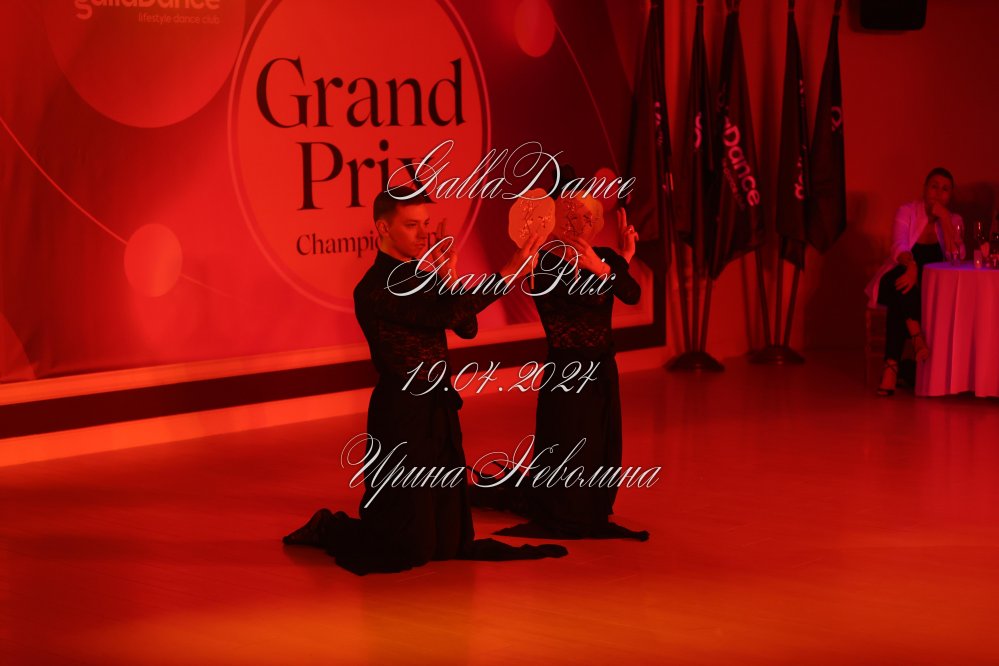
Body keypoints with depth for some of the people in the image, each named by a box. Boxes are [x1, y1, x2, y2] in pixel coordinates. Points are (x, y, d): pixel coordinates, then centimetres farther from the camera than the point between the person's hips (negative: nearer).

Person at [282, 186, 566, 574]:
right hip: (403, 414, -8)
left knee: (450, 542, 13)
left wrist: (448, 281, -11)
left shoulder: (423, 273, 10)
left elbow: (467, 328, 4)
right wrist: (508, 274, -30)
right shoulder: (375, 288, -17)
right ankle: (327, 530, 21)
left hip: (438, 410, 8)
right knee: (407, 549, -1)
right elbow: (445, 314, -29)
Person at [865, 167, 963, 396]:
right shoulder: (907, 211, 0)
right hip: (898, 282, -1)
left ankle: (892, 365, -36)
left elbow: (956, 257, -12)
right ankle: (918, 338, -46)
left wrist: (943, 218, -16)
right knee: (902, 283, -39)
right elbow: (899, 247, -17)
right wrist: (911, 266, -40)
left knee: (899, 306, -34)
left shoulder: (953, 220, 6)